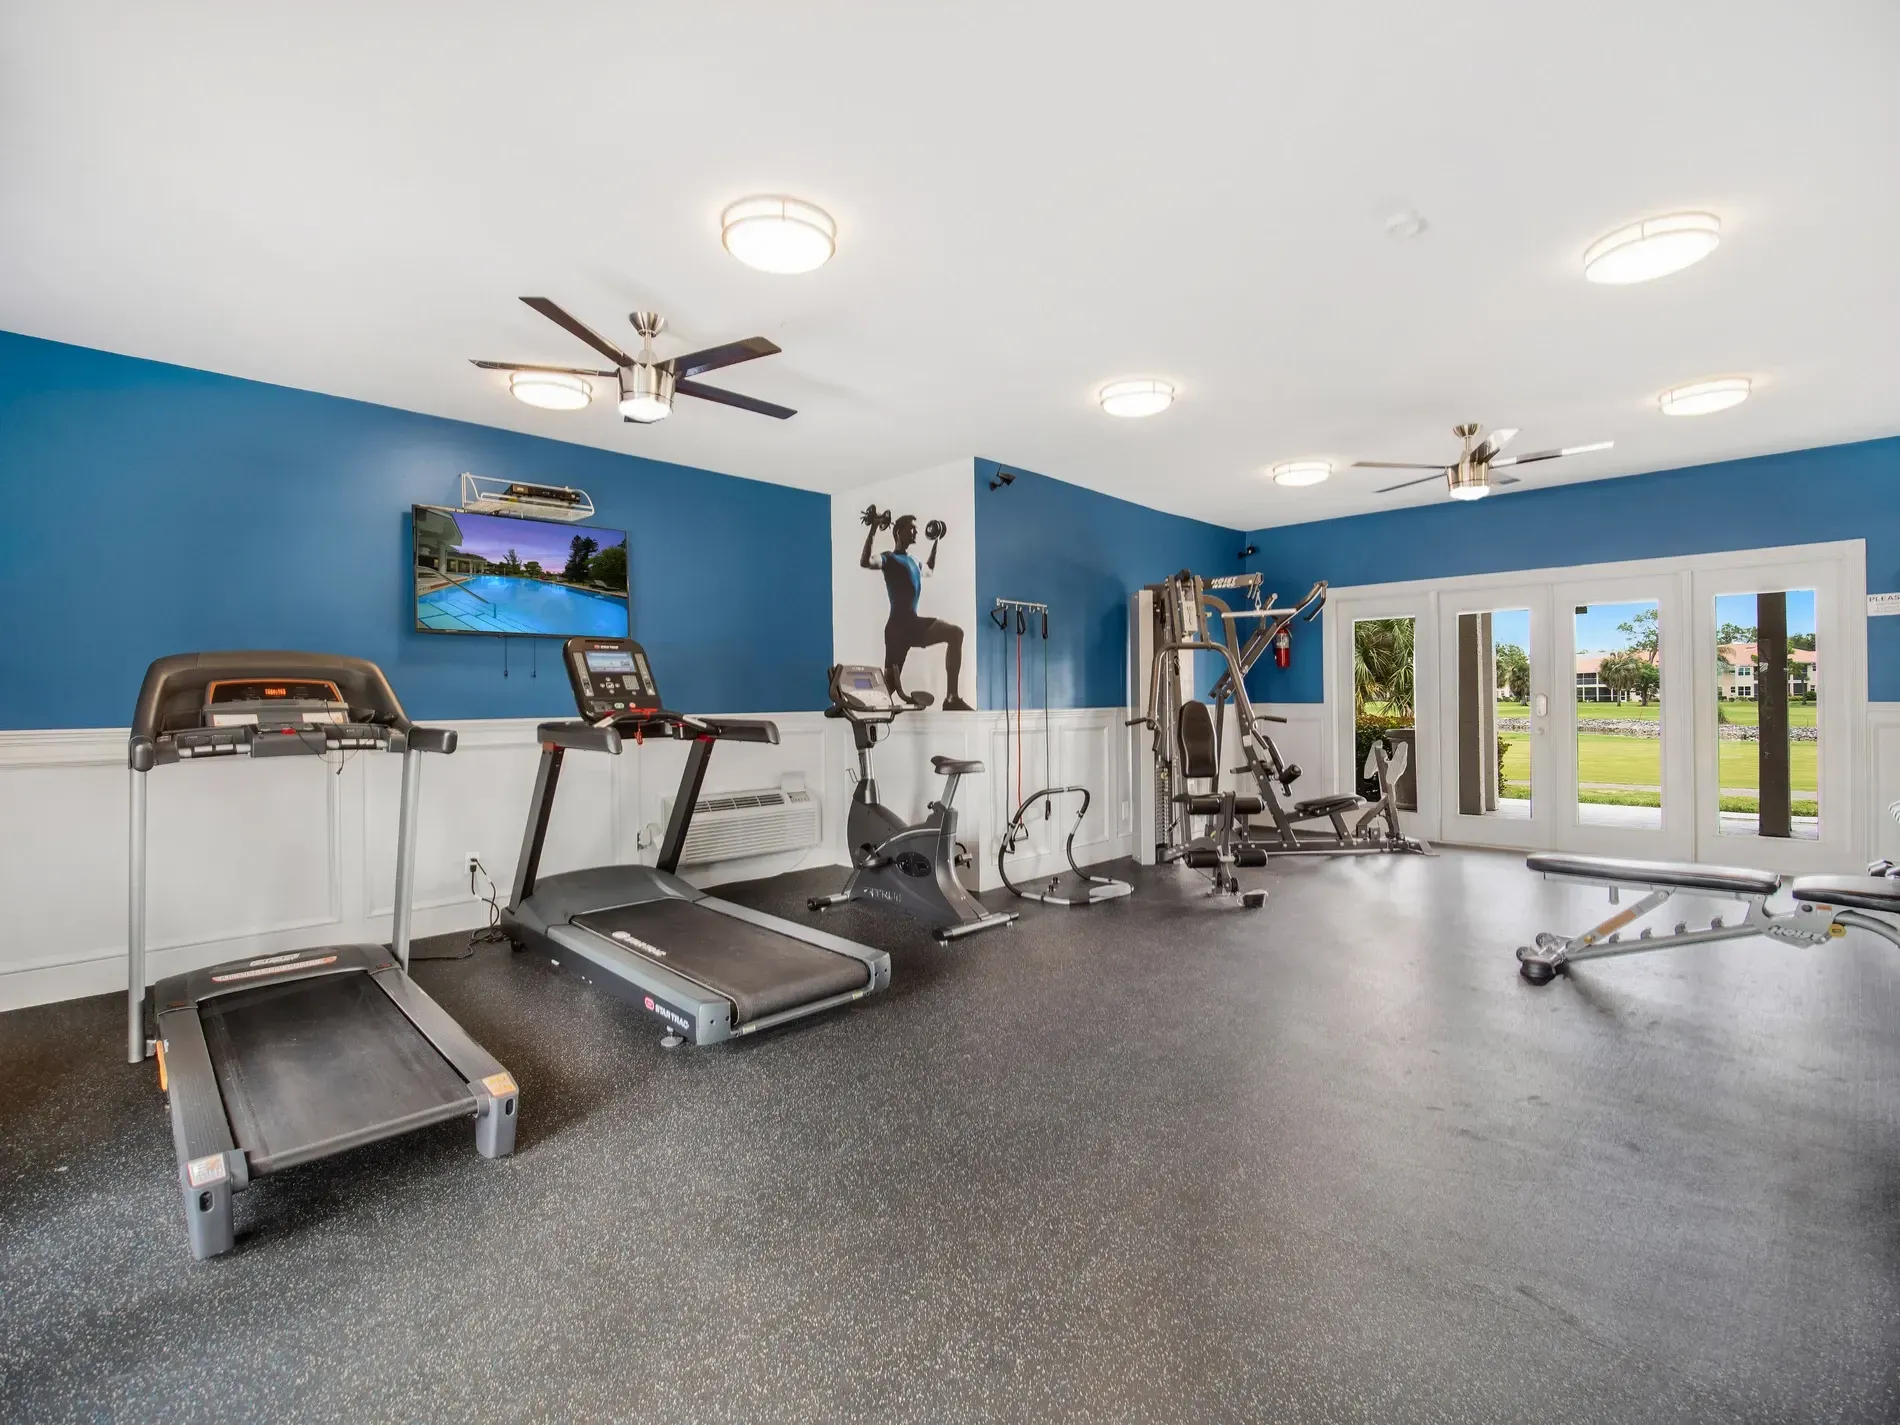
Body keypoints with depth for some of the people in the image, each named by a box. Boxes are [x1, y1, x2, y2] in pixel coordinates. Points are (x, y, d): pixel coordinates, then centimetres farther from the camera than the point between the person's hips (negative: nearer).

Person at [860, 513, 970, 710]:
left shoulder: (913, 561, 21)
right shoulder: (889, 558, -4)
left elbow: (929, 570, 44)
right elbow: (865, 561, -26)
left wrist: (936, 542, 41)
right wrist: (873, 530, -28)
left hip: (914, 622, 7)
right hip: (898, 626, -7)